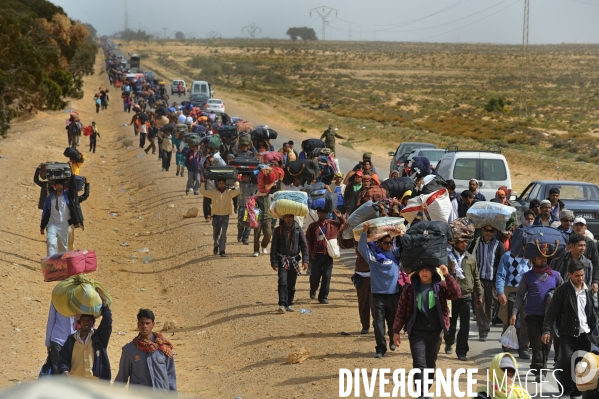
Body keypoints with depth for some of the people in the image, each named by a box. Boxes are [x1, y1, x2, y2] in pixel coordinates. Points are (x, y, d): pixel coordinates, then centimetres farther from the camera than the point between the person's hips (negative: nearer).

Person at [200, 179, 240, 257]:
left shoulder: (229, 192, -2)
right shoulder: (213, 192, 0)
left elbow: (237, 191, -17)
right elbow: (203, 192, -7)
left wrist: (236, 183, -17)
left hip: (225, 216, -1)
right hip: (216, 216, 1)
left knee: (223, 234, -10)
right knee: (215, 234, 11)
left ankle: (222, 251, -6)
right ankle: (216, 245, 41)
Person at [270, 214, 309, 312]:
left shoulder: (298, 230, 2)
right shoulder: (278, 230, -1)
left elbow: (304, 245, 3)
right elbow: (273, 247, 0)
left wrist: (305, 260, -6)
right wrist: (274, 262, -7)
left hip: (294, 260, 2)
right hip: (282, 260, -2)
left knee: (292, 284, 8)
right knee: (283, 281, -15)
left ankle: (289, 304, 19)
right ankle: (282, 305, -18)